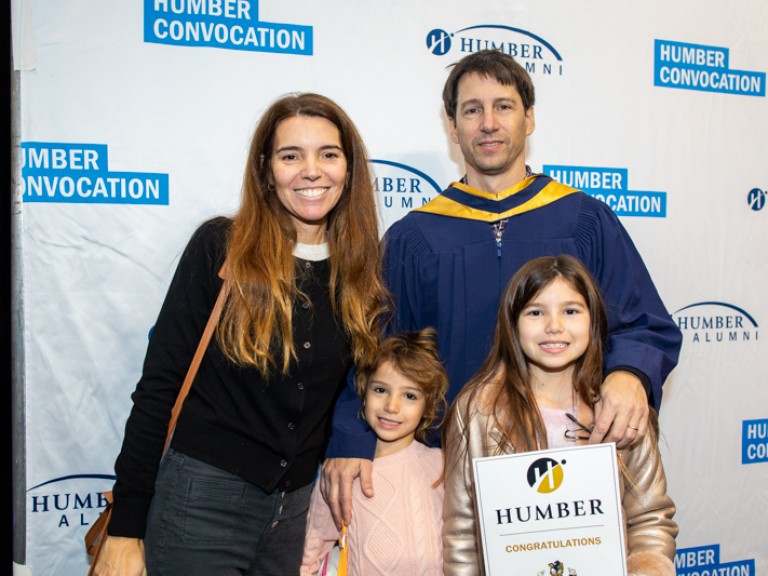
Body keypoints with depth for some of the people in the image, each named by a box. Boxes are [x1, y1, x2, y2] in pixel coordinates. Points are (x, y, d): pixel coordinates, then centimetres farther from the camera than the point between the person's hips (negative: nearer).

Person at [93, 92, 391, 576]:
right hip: (203, 498, -4)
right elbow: (159, 384, -10)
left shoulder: (362, 270, 1)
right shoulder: (221, 246, -10)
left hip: (296, 507, 4)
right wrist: (126, 528, -10)